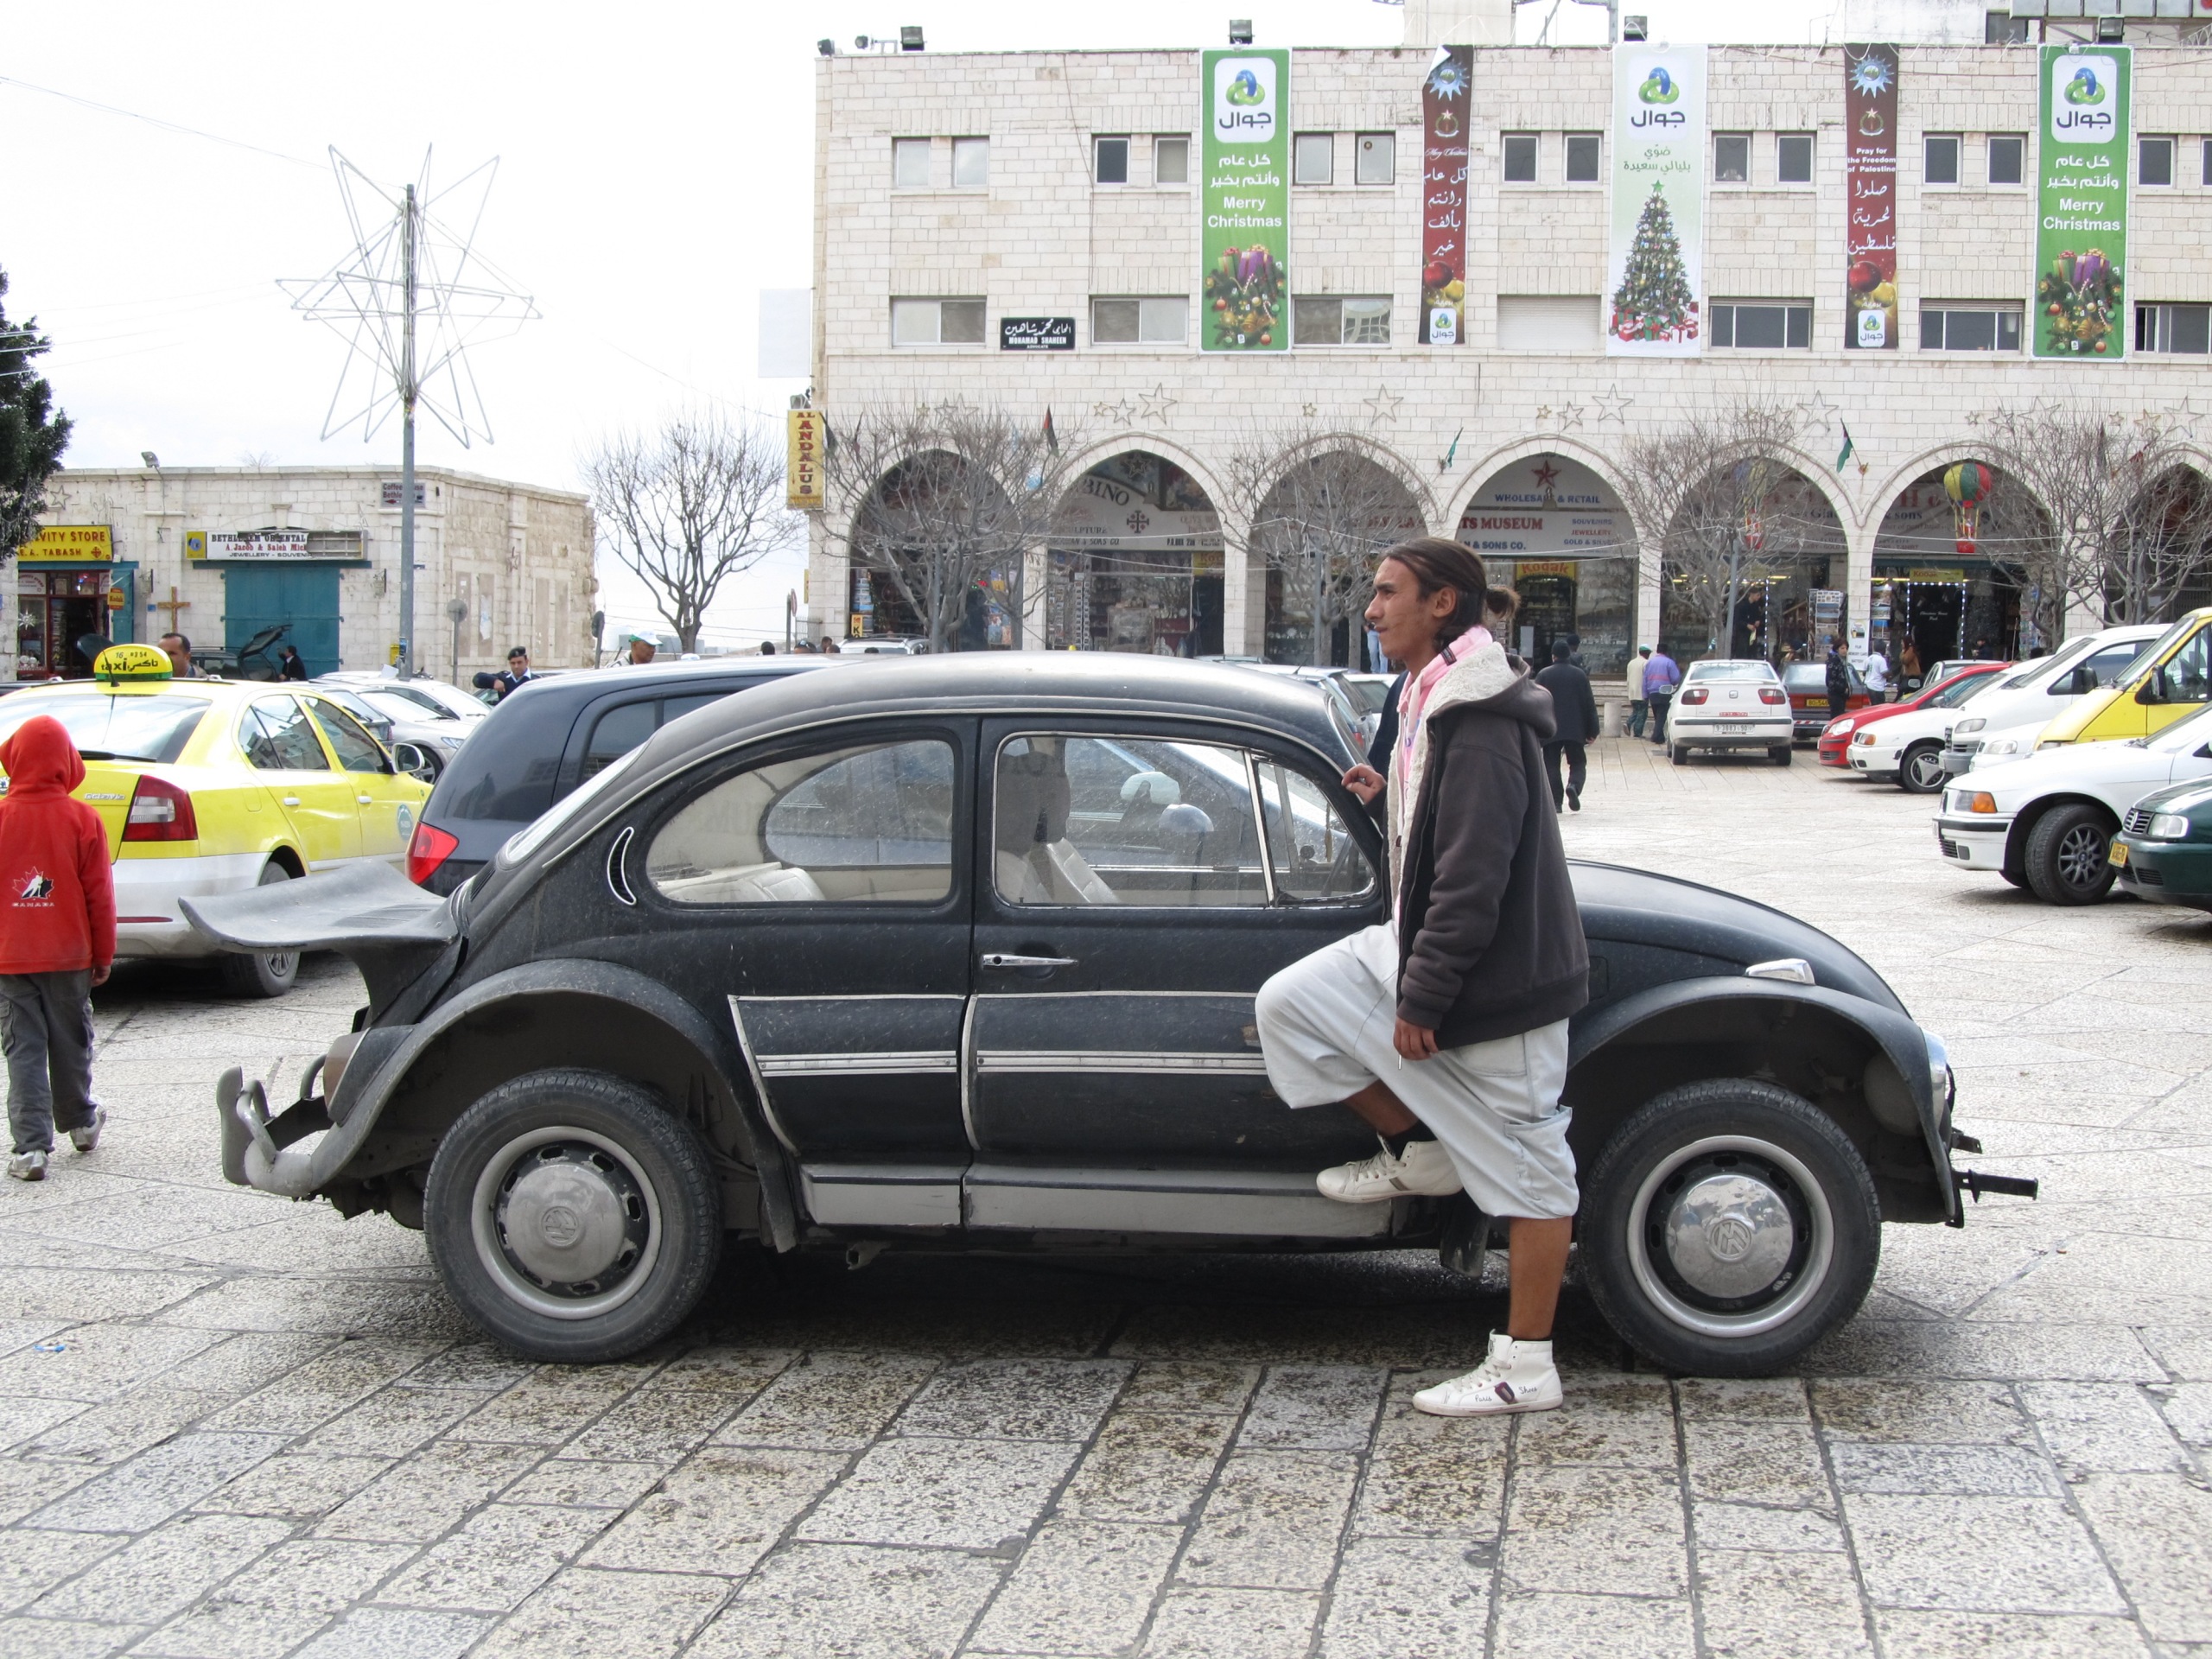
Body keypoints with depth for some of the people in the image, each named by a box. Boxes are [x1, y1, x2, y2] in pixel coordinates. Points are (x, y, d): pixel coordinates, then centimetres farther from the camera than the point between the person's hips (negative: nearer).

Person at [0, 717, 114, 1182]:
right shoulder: (82, 819, -7)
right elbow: (99, 893, -3)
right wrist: (103, 954, 7)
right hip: (68, 953, 1)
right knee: (70, 1041, 17)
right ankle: (80, 1123, 35)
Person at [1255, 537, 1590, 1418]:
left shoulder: (1483, 720, -21)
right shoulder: (1436, 703, 11)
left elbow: (1474, 874, -25)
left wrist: (1422, 997, -23)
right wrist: (1386, 799, 5)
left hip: (1498, 976, -10)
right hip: (1422, 946, 10)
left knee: (1522, 1162, 0)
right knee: (1289, 1004, 4)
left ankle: (1526, 1367, 9)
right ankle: (1416, 1150, 17)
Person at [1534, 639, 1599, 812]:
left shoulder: (1543, 675, -2)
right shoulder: (1580, 675, 2)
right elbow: (1589, 704, 3)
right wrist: (1592, 731, 9)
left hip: (1551, 730, -1)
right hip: (1575, 730, 1)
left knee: (1552, 765, 5)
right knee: (1578, 763, 11)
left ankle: (1555, 802, -2)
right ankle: (1574, 786, -18)